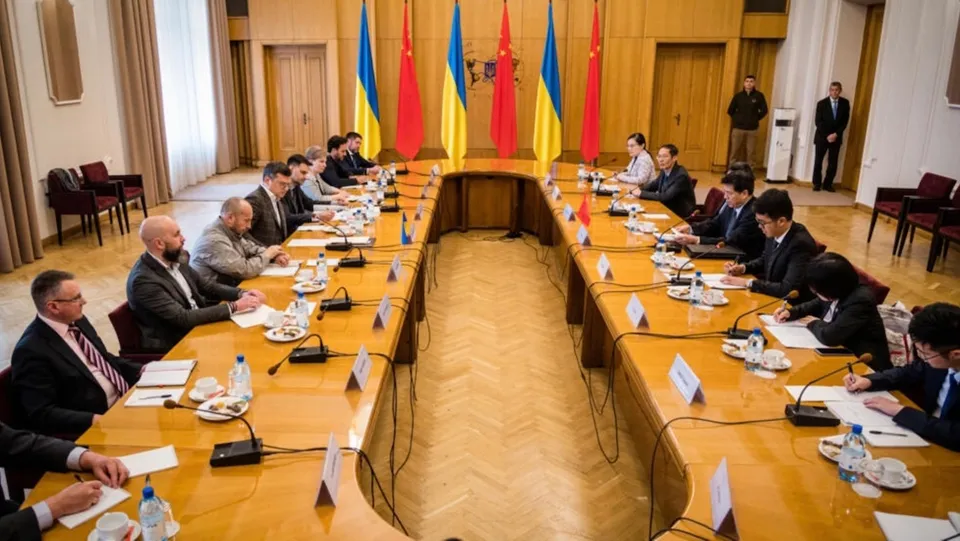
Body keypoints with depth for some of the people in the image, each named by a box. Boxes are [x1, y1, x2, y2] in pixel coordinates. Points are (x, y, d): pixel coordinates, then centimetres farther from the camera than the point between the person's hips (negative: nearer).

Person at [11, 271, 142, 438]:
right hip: (92, 427, -8)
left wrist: (140, 371, 2)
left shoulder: (77, 322, 5)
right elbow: (40, 414, -20)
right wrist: (94, 420, -29)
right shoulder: (32, 350, -19)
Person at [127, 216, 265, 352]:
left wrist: (241, 294, -7)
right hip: (176, 343, -7)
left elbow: (205, 285, 10)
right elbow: (183, 318, -26)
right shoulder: (143, 280, -23)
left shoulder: (174, 259, 0)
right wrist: (234, 307, -26)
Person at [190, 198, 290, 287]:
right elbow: (244, 270, -25)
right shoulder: (214, 240, -24)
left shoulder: (231, 230, 2)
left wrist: (274, 256, -2)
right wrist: (267, 255, -10)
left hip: (233, 285, 8)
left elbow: (249, 248, 16)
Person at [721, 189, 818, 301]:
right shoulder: (774, 233, -4)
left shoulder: (801, 244, -26)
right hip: (772, 298, 7)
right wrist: (743, 267, -1)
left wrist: (747, 283, -26)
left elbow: (787, 289, -31)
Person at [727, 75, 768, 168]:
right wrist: (737, 119, 9)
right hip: (738, 128, 0)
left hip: (752, 129, 0)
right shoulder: (738, 95, 1)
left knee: (750, 152, 2)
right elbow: (730, 110, 8)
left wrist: (755, 119, 4)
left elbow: (764, 111, 5)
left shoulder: (759, 96, -1)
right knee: (734, 151, 2)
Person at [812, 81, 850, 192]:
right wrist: (827, 135, -15)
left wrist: (836, 134, -12)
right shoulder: (822, 103, -5)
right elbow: (817, 121, -7)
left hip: (836, 137, 1)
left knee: (833, 163, 0)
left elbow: (845, 121, 1)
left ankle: (827, 184, 11)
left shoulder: (845, 103, 1)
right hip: (822, 137, -1)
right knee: (818, 162, -1)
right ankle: (817, 184, 11)